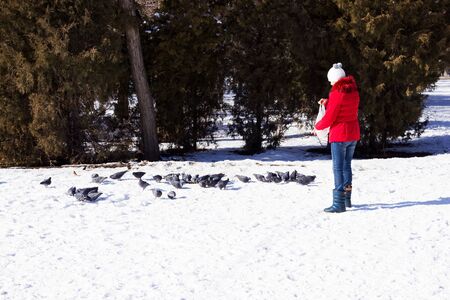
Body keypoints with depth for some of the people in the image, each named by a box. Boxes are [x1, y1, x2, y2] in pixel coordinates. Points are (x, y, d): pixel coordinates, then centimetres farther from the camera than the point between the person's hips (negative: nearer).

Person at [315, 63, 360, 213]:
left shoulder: (337, 94, -17)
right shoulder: (354, 92, 7)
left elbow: (329, 118, -15)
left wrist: (318, 126, 3)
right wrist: (327, 103, 9)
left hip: (339, 135, -8)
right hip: (353, 134, 8)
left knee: (338, 168, -5)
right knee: (347, 165, 18)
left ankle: (339, 204, -6)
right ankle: (347, 199, 25)